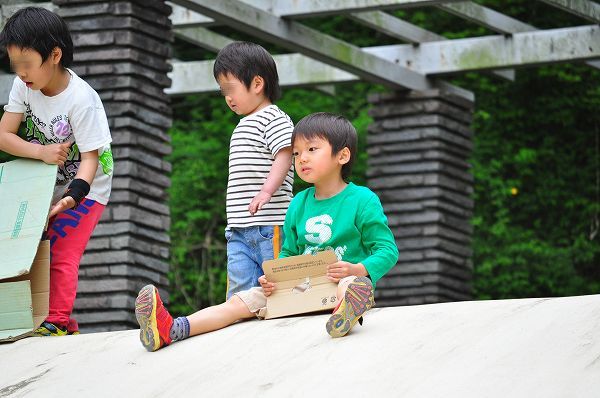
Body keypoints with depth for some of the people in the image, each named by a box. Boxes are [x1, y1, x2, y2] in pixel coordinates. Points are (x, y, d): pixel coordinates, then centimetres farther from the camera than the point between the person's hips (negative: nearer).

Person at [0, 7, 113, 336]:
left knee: (62, 256, -15)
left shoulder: (81, 100, -26)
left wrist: (74, 194, -40)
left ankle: (57, 321, -13)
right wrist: (42, 152, -27)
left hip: (83, 189, -6)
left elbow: (90, 157, -24)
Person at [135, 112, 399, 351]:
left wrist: (357, 269, -24)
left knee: (351, 286, -42)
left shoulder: (362, 201, -2)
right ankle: (172, 329, -28)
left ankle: (346, 312, -79)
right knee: (241, 301, -12)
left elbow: (387, 250, -5)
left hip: (342, 280, -6)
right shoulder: (298, 205, 16)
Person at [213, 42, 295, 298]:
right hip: (239, 230, 8)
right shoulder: (243, 126, 25)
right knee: (240, 292, -1)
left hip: (268, 226, -8)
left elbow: (284, 155, -17)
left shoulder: (274, 119, -4)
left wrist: (267, 191, -31)